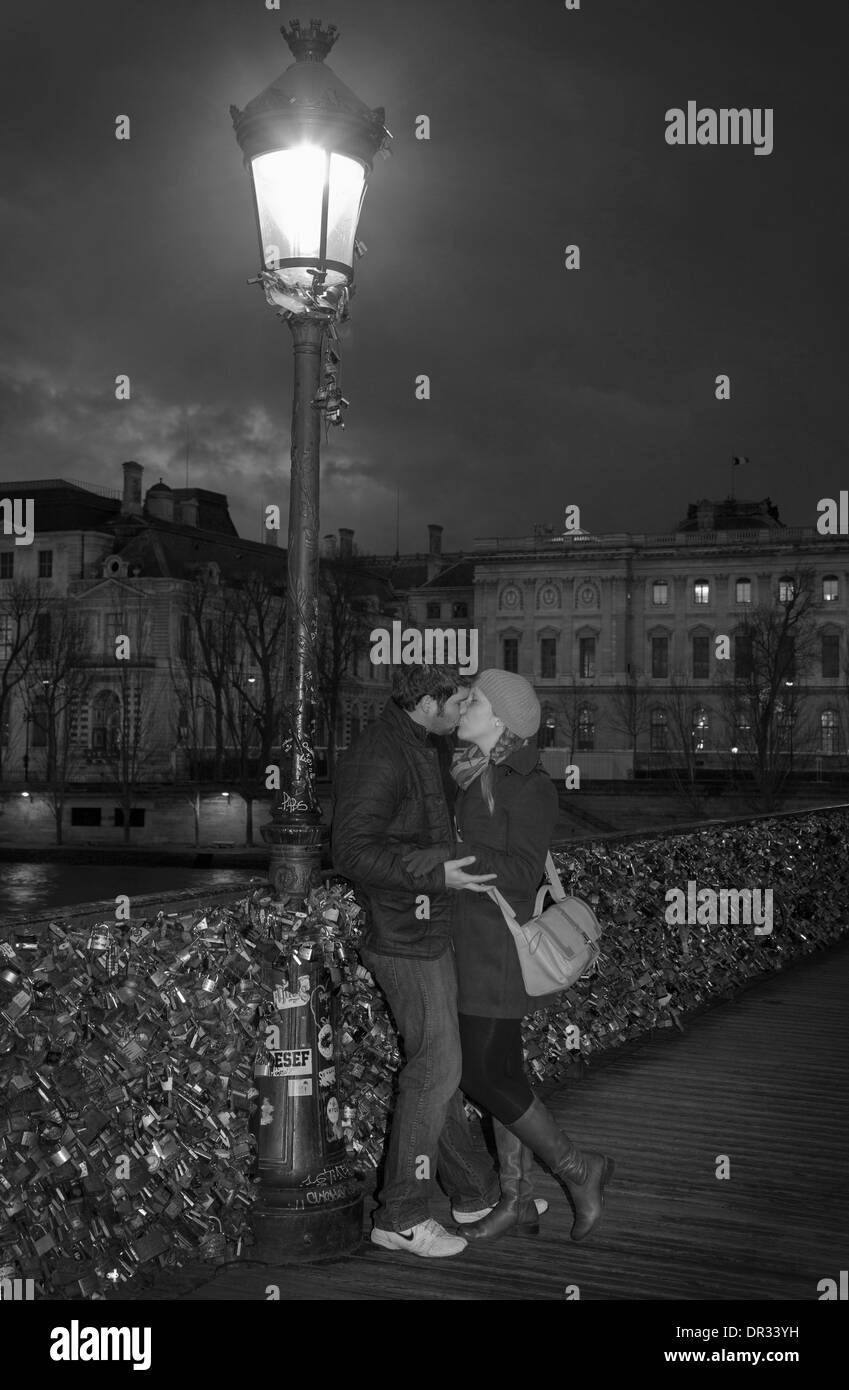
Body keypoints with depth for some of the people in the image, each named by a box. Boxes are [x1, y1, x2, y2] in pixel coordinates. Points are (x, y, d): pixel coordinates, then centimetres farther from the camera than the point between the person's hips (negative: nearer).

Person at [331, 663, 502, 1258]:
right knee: (436, 1066, -4)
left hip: (432, 932, 9)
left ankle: (476, 1190, 31)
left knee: (440, 1062, 17)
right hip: (407, 939, -9)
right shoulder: (379, 757, -21)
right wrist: (436, 876, -28)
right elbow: (354, 852, -26)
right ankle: (401, 1217, 9)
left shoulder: (430, 743, 9)